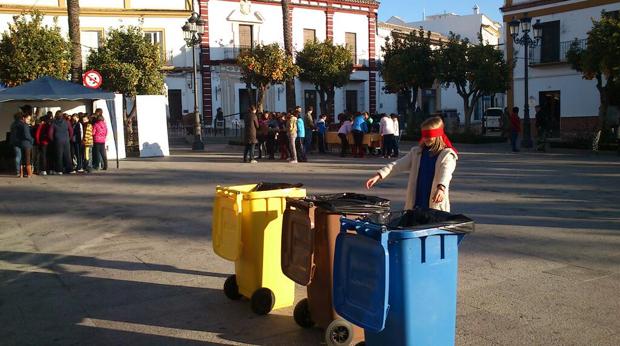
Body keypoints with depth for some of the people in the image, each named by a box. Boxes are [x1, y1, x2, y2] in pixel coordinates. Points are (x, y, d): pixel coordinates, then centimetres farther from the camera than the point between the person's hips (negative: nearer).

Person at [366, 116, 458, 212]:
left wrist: (441, 188, -44)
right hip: (415, 204, 5)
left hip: (435, 205, -4)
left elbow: (445, 172, -23)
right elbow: (398, 165, 3)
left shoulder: (447, 154, -5)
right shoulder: (416, 152, 11)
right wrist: (378, 175, -10)